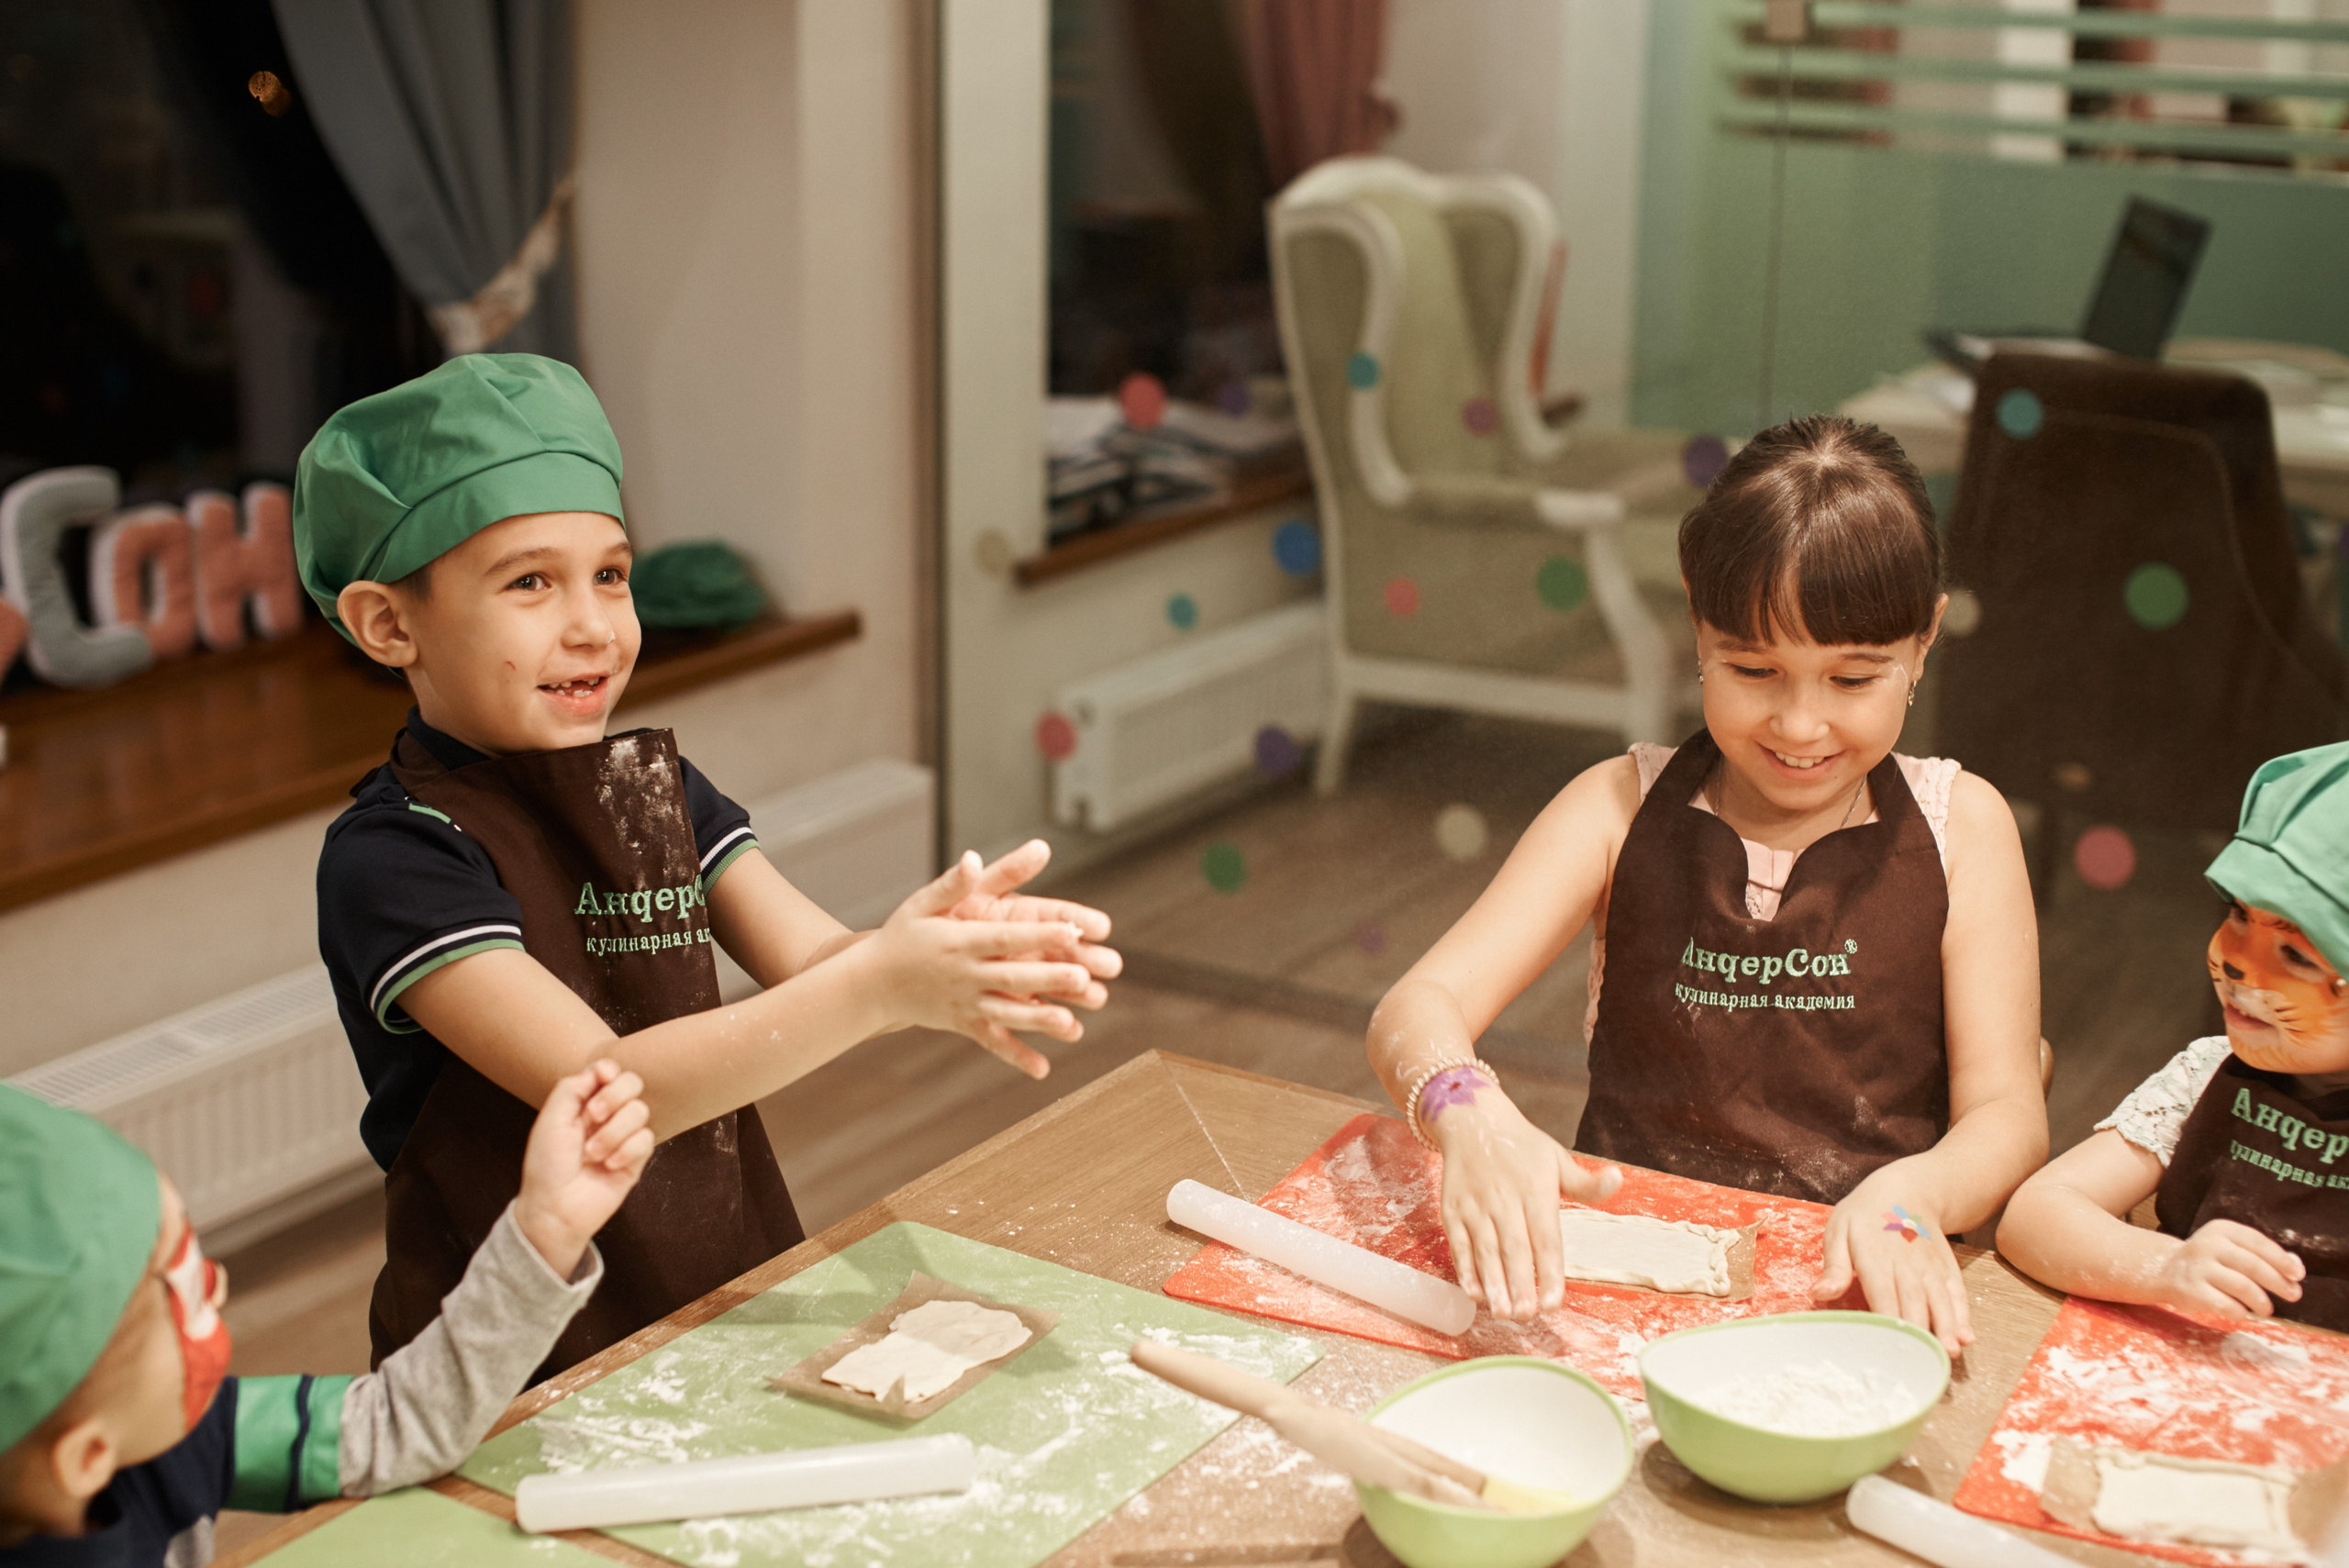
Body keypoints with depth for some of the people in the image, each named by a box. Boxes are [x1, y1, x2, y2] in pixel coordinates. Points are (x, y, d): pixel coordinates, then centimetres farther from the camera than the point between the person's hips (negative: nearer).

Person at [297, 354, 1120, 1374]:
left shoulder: (653, 783, 10)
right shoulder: (390, 856, -12)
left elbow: (809, 960, -1)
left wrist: (930, 948, -23)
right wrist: (879, 986, -30)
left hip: (733, 1293, 5)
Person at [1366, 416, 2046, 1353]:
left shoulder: (1957, 827, 2)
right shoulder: (1623, 809, 1)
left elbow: (2008, 1116, -3)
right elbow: (1417, 1009, -10)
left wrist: (1909, 1198, -28)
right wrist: (1473, 1119, -34)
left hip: (1855, 1288, 2)